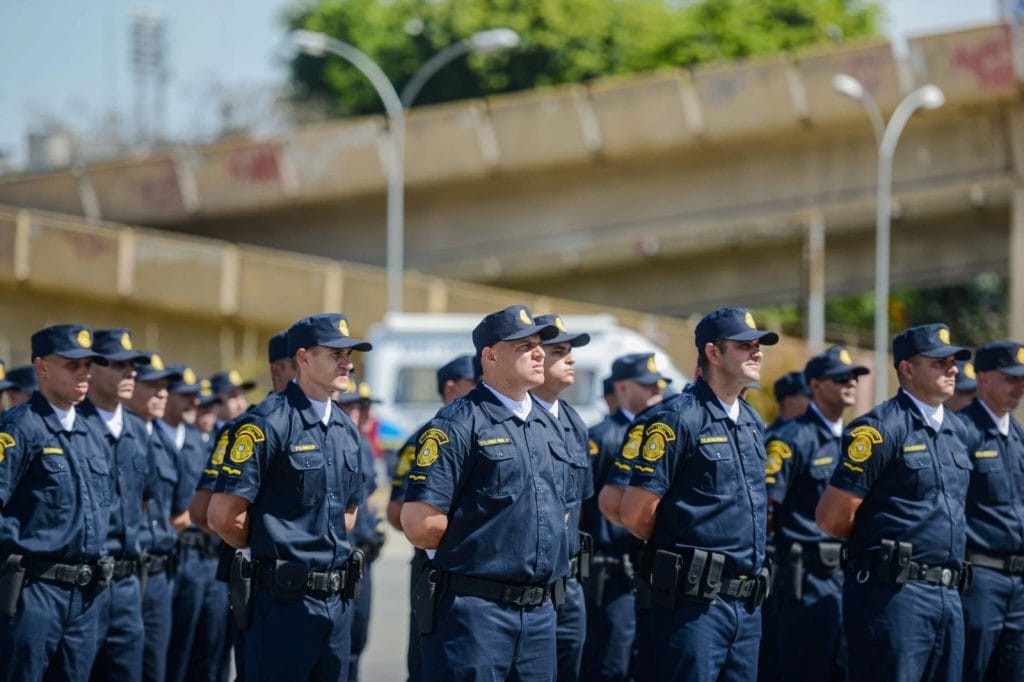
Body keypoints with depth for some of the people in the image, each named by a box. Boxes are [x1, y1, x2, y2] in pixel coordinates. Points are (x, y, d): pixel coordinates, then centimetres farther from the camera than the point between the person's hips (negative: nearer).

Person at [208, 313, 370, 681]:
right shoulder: (267, 424, -11)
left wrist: (333, 551, 13)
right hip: (285, 599, -7)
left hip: (338, 599, 8)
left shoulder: (346, 429, 14)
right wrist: (271, 550, 1)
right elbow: (222, 516, -13)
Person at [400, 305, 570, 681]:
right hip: (475, 609, -7)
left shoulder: (547, 425, 16)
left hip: (540, 611, 7)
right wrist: (477, 545, -2)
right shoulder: (460, 424, -8)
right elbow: (420, 524, -14)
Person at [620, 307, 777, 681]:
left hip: (747, 603, 8)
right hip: (693, 603, -8)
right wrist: (676, 549, 2)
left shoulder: (753, 423, 16)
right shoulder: (679, 419, -10)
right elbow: (635, 513, -12)